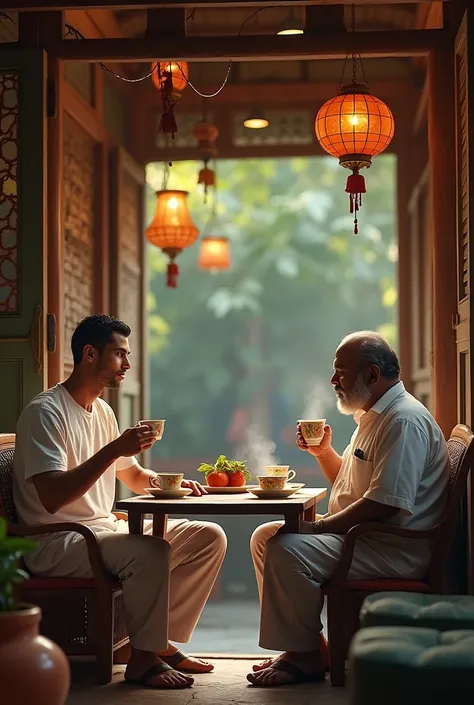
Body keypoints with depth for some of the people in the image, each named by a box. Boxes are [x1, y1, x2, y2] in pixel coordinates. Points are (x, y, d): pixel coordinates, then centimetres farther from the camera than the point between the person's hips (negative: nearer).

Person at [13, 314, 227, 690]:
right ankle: (143, 658, -16)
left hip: (104, 528, 9)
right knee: (151, 551, -35)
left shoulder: (102, 411, 14)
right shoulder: (45, 412, -14)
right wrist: (114, 449, -28)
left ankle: (164, 642, 1)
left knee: (210, 537, -1)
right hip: (56, 542, -9)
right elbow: (52, 498, -26)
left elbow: (135, 477, 26)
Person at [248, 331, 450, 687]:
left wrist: (318, 526, -20)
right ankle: (301, 641, 7)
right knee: (266, 536, 8)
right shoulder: (373, 417, 17)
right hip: (359, 534, 11)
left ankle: (306, 656, -10)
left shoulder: (404, 421, -18)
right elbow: (350, 485, 27)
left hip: (397, 549, -11)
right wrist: (324, 451, 8)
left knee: (287, 550, -26)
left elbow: (384, 503, -27)